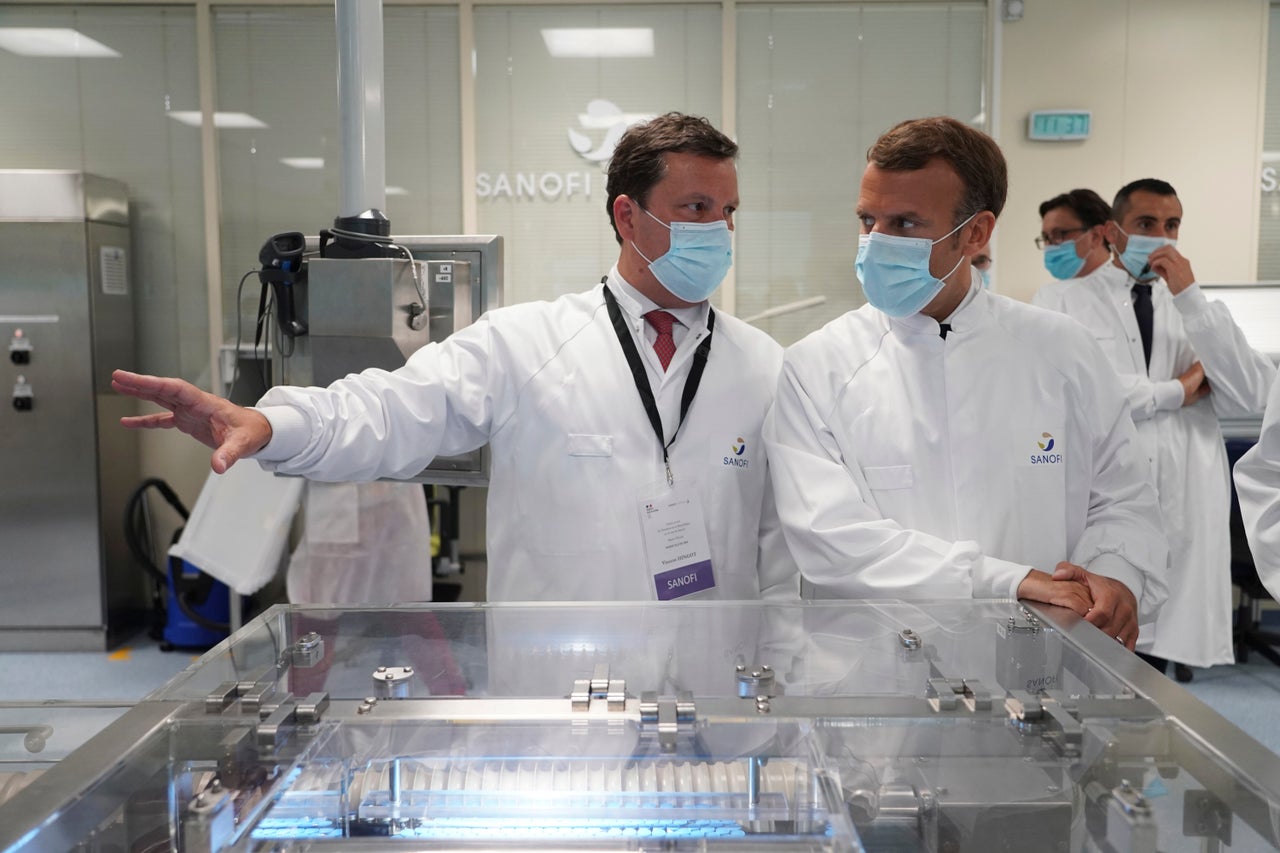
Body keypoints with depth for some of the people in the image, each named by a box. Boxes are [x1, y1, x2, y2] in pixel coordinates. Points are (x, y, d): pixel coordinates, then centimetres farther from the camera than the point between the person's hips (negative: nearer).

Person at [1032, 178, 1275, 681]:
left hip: (1184, 513, 4)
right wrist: (1174, 392, -6)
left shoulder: (1198, 313, 14)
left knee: (1152, 664, 10)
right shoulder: (1064, 303, 2)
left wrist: (1190, 299, -8)